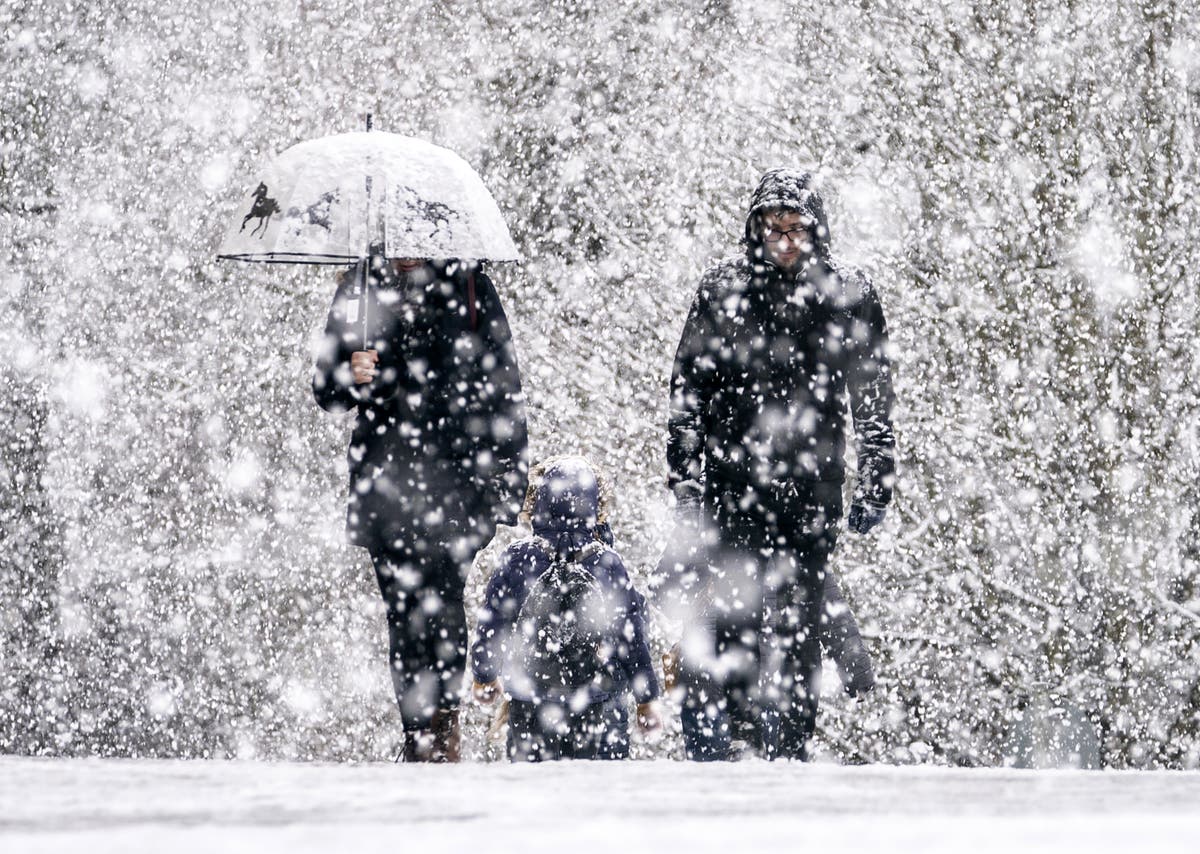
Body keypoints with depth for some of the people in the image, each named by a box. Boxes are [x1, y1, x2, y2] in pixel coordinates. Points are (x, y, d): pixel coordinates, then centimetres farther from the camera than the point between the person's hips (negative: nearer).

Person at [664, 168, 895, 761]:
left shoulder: (850, 299, 5)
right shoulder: (722, 289, 5)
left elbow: (873, 402, 10)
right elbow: (687, 388, 8)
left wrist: (875, 487, 6)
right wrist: (683, 474, 1)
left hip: (810, 490, 0)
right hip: (726, 484, 0)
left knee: (796, 623, 0)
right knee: (716, 616, -9)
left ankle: (789, 749, 7)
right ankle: (707, 748, -6)